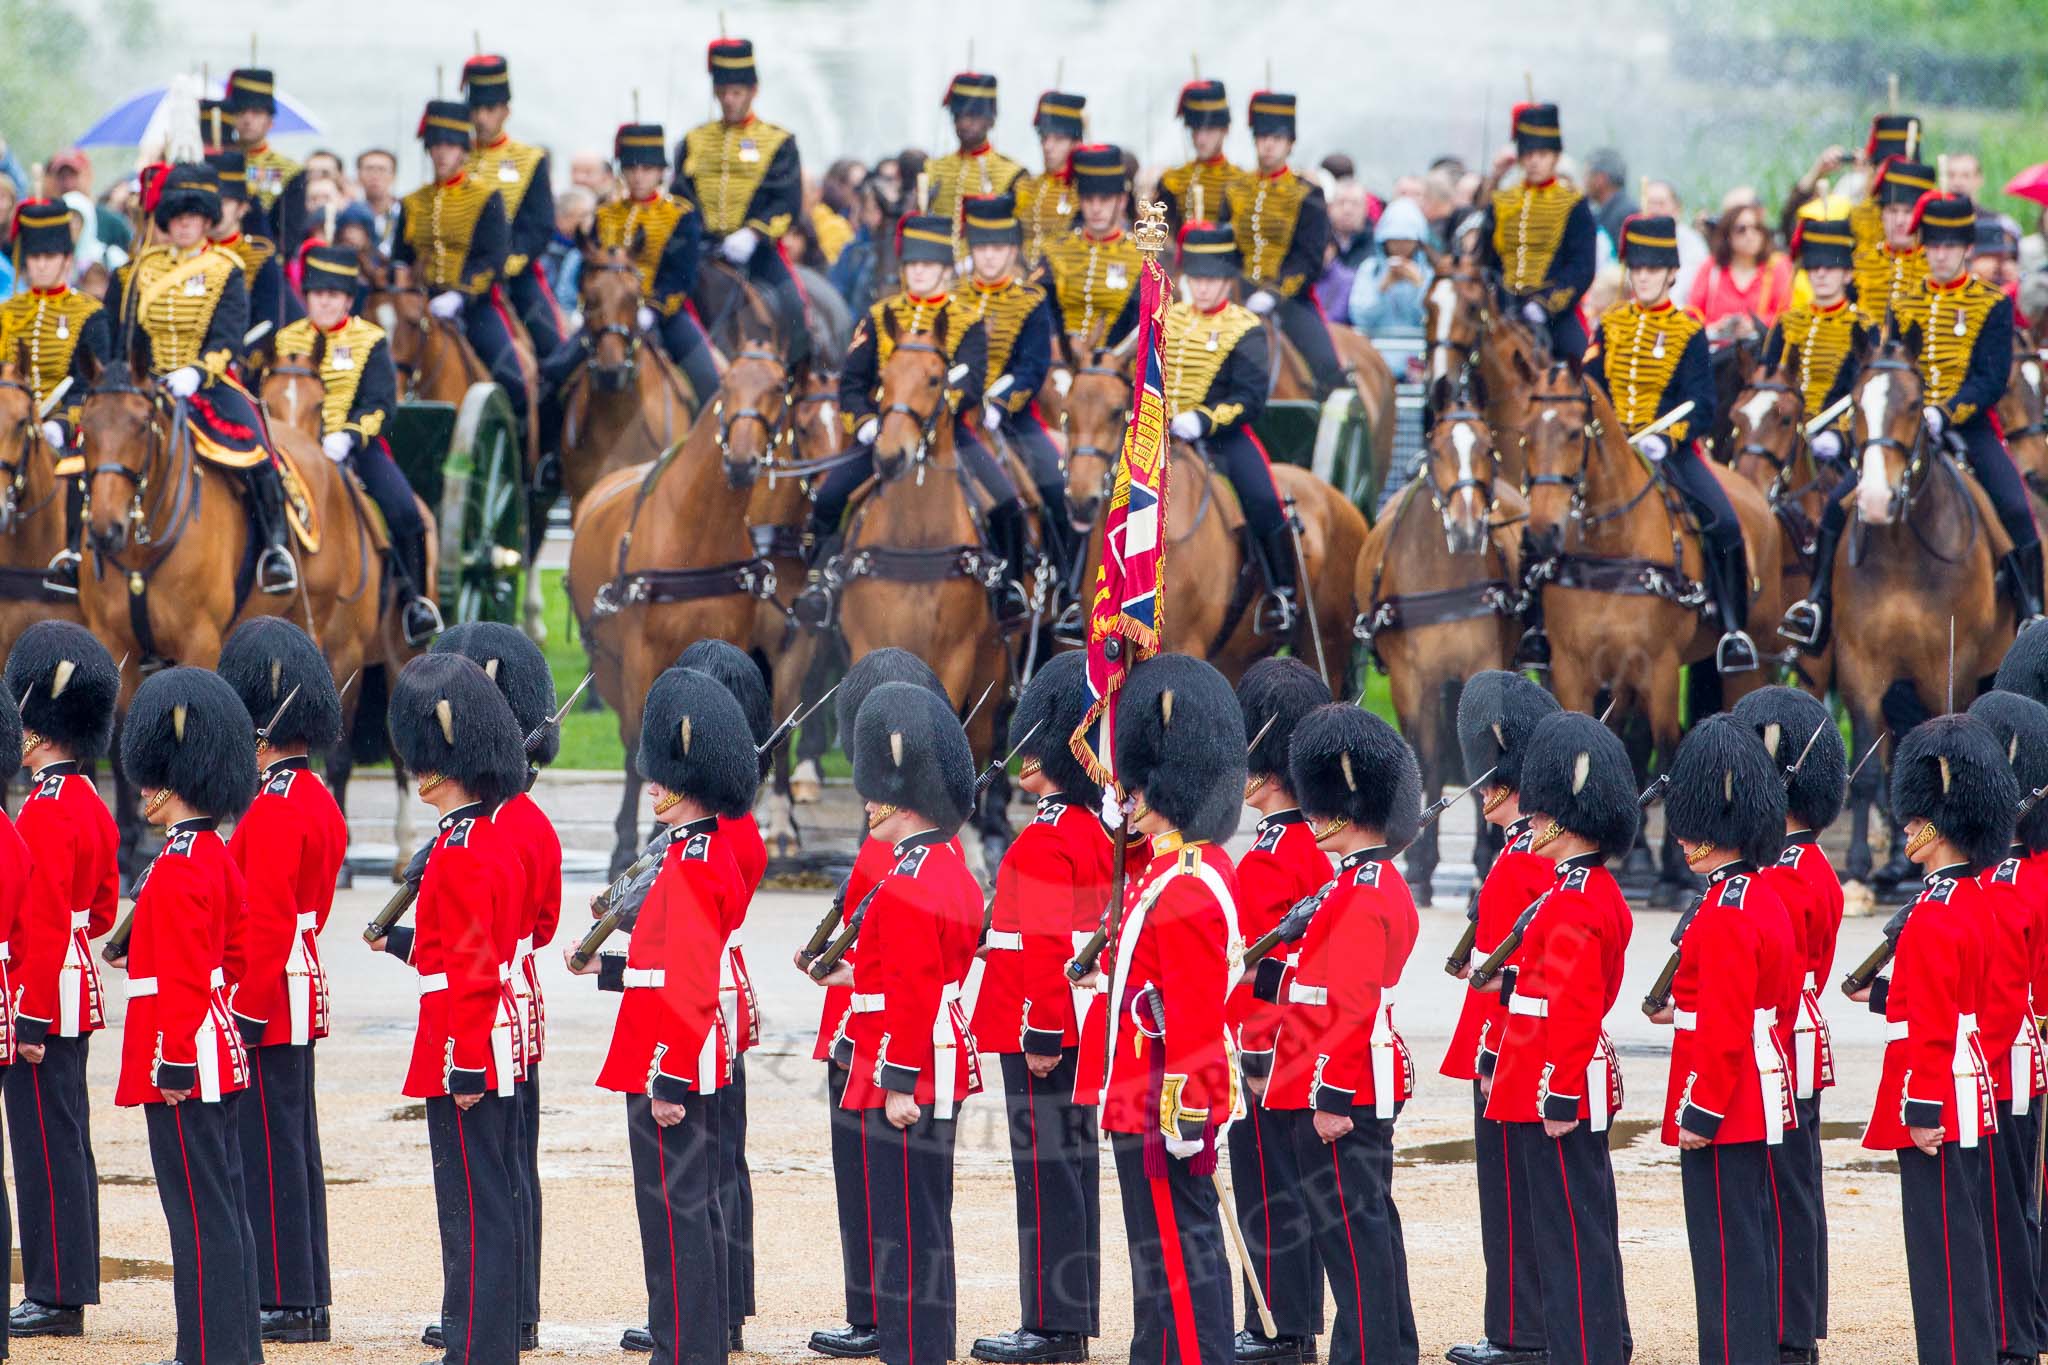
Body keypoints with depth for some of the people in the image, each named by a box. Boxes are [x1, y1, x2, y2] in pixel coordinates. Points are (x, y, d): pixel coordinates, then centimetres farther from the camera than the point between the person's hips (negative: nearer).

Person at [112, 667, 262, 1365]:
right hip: (221, 1057, 10)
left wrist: (173, 1066, -19)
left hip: (183, 1058, -10)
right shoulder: (217, 855, 12)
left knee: (199, 1212, -6)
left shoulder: (177, 869, -18)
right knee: (222, 1208, 13)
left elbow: (183, 979, -21)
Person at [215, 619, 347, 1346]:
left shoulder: (271, 809, -17)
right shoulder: (317, 800, 13)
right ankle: (308, 1298, 15)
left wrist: (247, 1015, -20)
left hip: (269, 1000, -10)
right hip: (303, 992, 10)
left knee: (268, 1145, -6)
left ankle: (284, 1302, -4)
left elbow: (267, 923, -21)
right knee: (294, 1149, 12)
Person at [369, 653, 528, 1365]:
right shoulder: (498, 836, 11)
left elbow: (472, 967, -20)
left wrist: (466, 1066, -20)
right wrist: (404, 941, 30)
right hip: (499, 1053, 10)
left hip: (464, 1061, -10)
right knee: (494, 1207, 13)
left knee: (472, 1216, -6)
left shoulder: (459, 852, -17)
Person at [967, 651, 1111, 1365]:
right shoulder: (1093, 832, 12)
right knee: (1071, 1167, 12)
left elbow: (1047, 946, -21)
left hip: (1039, 1034, -9)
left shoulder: (1044, 841, -16)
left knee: (1047, 1172, -6)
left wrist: (1041, 1036, -19)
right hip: (1079, 1030, 10)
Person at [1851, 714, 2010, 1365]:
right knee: (1959, 1241, 14)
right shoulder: (1972, 897, 11)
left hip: (1935, 1101, -10)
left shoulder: (1933, 917, -19)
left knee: (1941, 1244, -6)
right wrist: (1885, 992, 30)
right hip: (1969, 1099, 10)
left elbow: (1933, 1025, -21)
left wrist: (1922, 1109, -20)